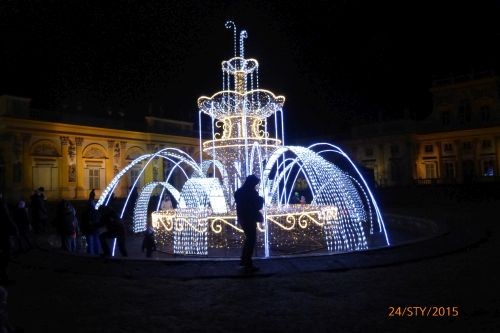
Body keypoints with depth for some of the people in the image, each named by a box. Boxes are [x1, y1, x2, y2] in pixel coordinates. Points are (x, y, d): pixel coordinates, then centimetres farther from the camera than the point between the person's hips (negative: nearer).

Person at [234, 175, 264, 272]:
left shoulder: (239, 192, 8)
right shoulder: (251, 193, -19)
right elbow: (258, 206, -16)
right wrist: (261, 199, 3)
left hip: (243, 219, 9)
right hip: (249, 219, -9)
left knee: (248, 239, 23)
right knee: (251, 240, 1)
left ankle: (244, 261, 30)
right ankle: (248, 264, 5)